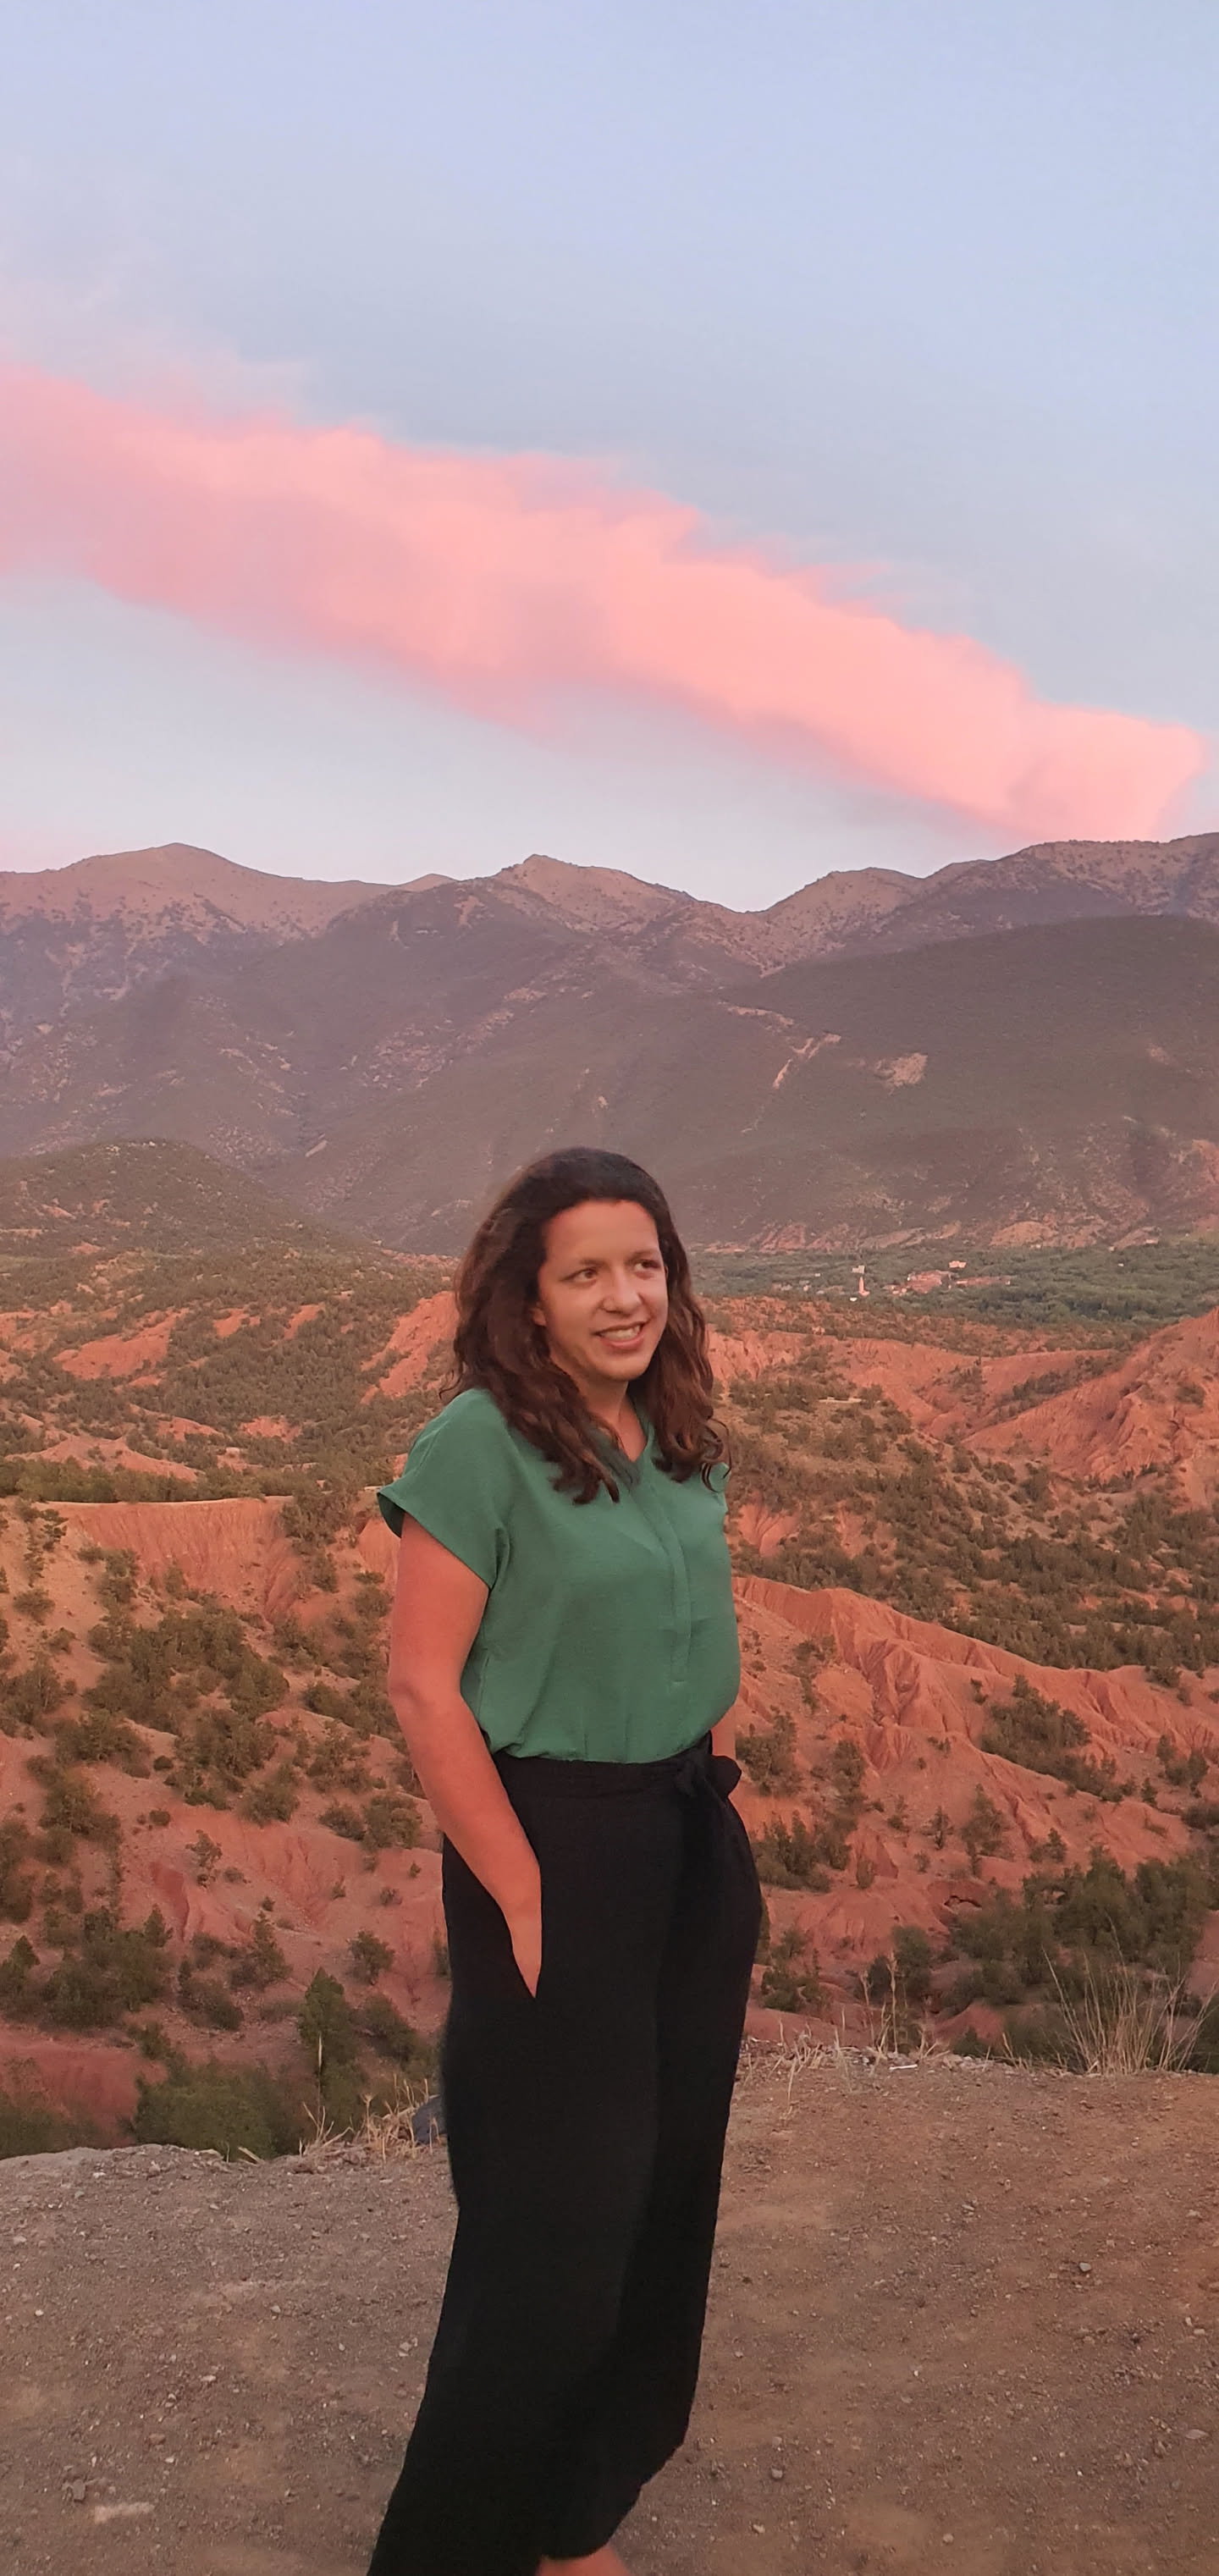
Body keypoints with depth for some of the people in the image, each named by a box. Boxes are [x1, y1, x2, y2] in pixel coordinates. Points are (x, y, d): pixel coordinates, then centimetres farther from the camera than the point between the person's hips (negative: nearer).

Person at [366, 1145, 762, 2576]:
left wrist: (717, 1803, 10)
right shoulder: (481, 1445, -16)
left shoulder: (684, 1442, 4)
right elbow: (424, 1687, -17)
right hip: (556, 1844, -7)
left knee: (666, 2190, 17)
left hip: (694, 1844, 7)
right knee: (557, 2229, 2)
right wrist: (524, 1896, -16)